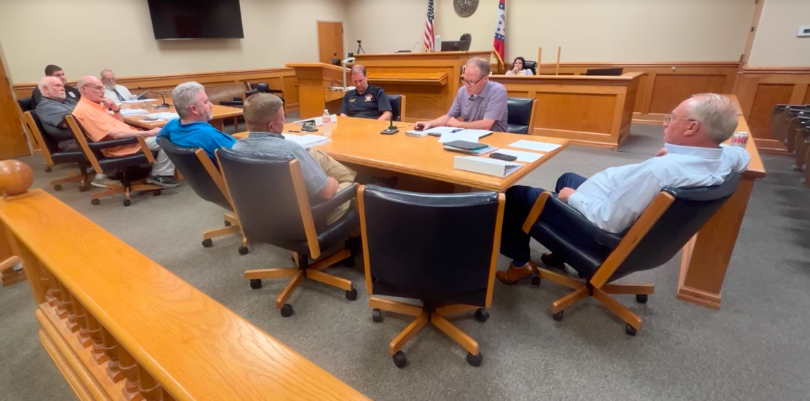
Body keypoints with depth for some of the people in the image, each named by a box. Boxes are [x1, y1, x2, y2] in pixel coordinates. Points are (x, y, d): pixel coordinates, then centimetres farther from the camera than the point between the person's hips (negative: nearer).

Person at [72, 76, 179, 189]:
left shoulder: (93, 105, 13)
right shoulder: (85, 110, -18)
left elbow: (120, 122, 21)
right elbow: (115, 134, -25)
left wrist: (115, 107, 1)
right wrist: (149, 133, -23)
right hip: (121, 145, -10)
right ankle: (160, 175, -5)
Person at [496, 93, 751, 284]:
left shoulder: (661, 169, -36)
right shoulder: (723, 156, -9)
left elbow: (609, 221, -34)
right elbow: (743, 157, 17)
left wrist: (571, 196, -17)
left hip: (597, 224, -9)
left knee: (515, 195, 0)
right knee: (568, 178, 33)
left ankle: (520, 263, 18)